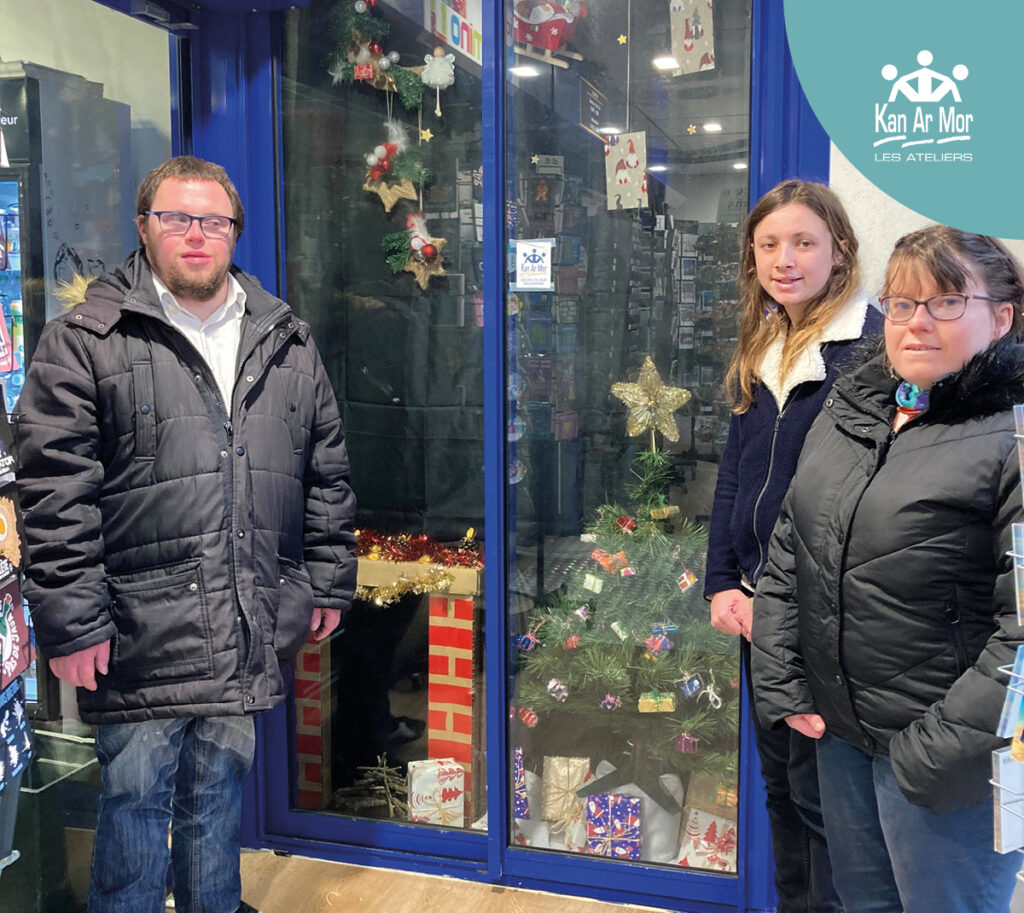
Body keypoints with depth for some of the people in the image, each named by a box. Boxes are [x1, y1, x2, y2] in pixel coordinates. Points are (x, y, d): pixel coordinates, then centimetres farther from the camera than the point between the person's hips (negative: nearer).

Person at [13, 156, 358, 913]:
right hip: (141, 631, -4)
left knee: (222, 788, 20)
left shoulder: (288, 342, 10)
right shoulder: (85, 341, -4)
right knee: (137, 794, 8)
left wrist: (329, 584, 10)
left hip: (251, 633, 4)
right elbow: (56, 493, -8)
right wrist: (72, 621, -11)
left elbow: (327, 474, 13)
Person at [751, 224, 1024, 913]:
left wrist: (943, 748, -19)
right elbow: (786, 553, 9)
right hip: (838, 729, 6)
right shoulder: (846, 411, 6)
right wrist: (781, 688, 4)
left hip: (945, 755, -6)